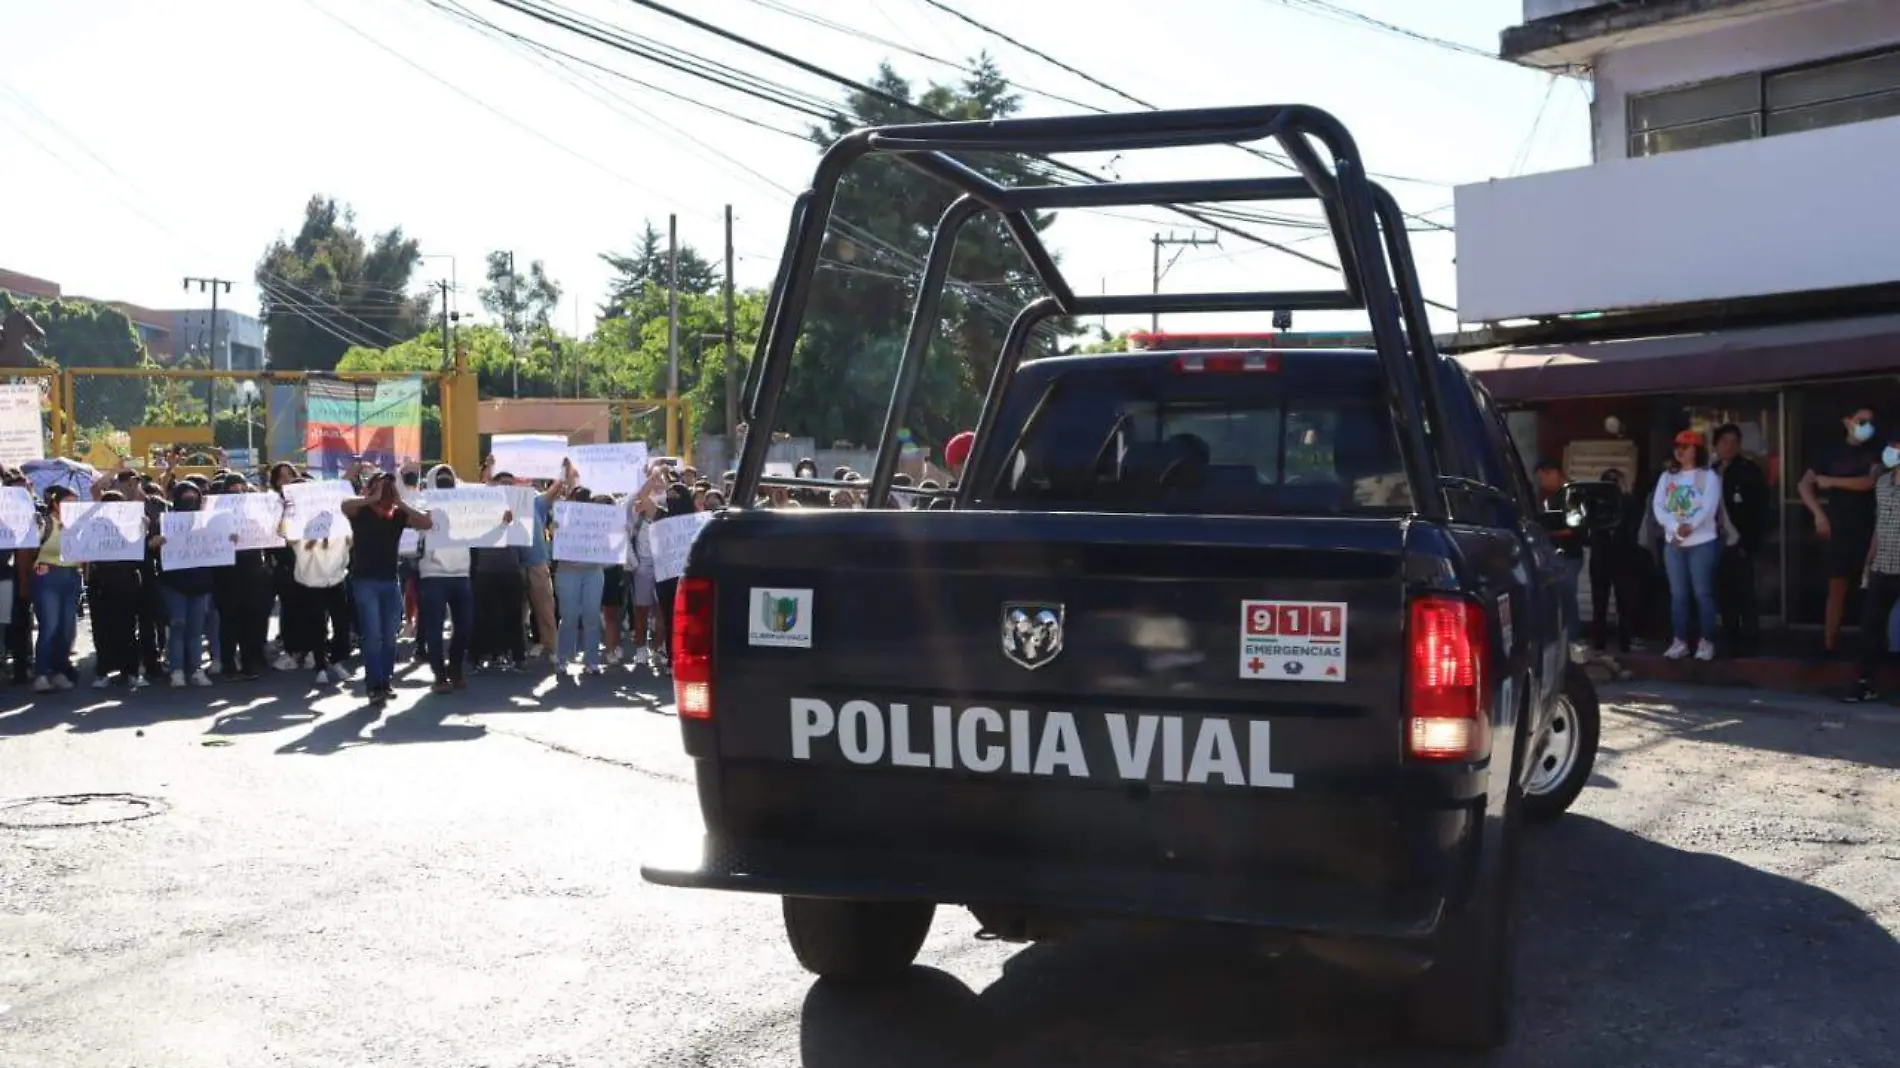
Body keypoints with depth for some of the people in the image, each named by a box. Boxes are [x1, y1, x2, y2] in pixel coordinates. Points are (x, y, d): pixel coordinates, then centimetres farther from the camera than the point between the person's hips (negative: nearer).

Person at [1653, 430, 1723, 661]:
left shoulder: (1709, 476, -1)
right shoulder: (1667, 477, 12)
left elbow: (1709, 508, -13)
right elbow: (1657, 506, 0)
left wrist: (1689, 526, -24)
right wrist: (1676, 527, -16)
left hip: (1702, 543, -4)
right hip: (1673, 543, 4)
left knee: (1702, 593, -3)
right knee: (1678, 594, 6)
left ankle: (1706, 641, 2)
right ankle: (1679, 641, 10)